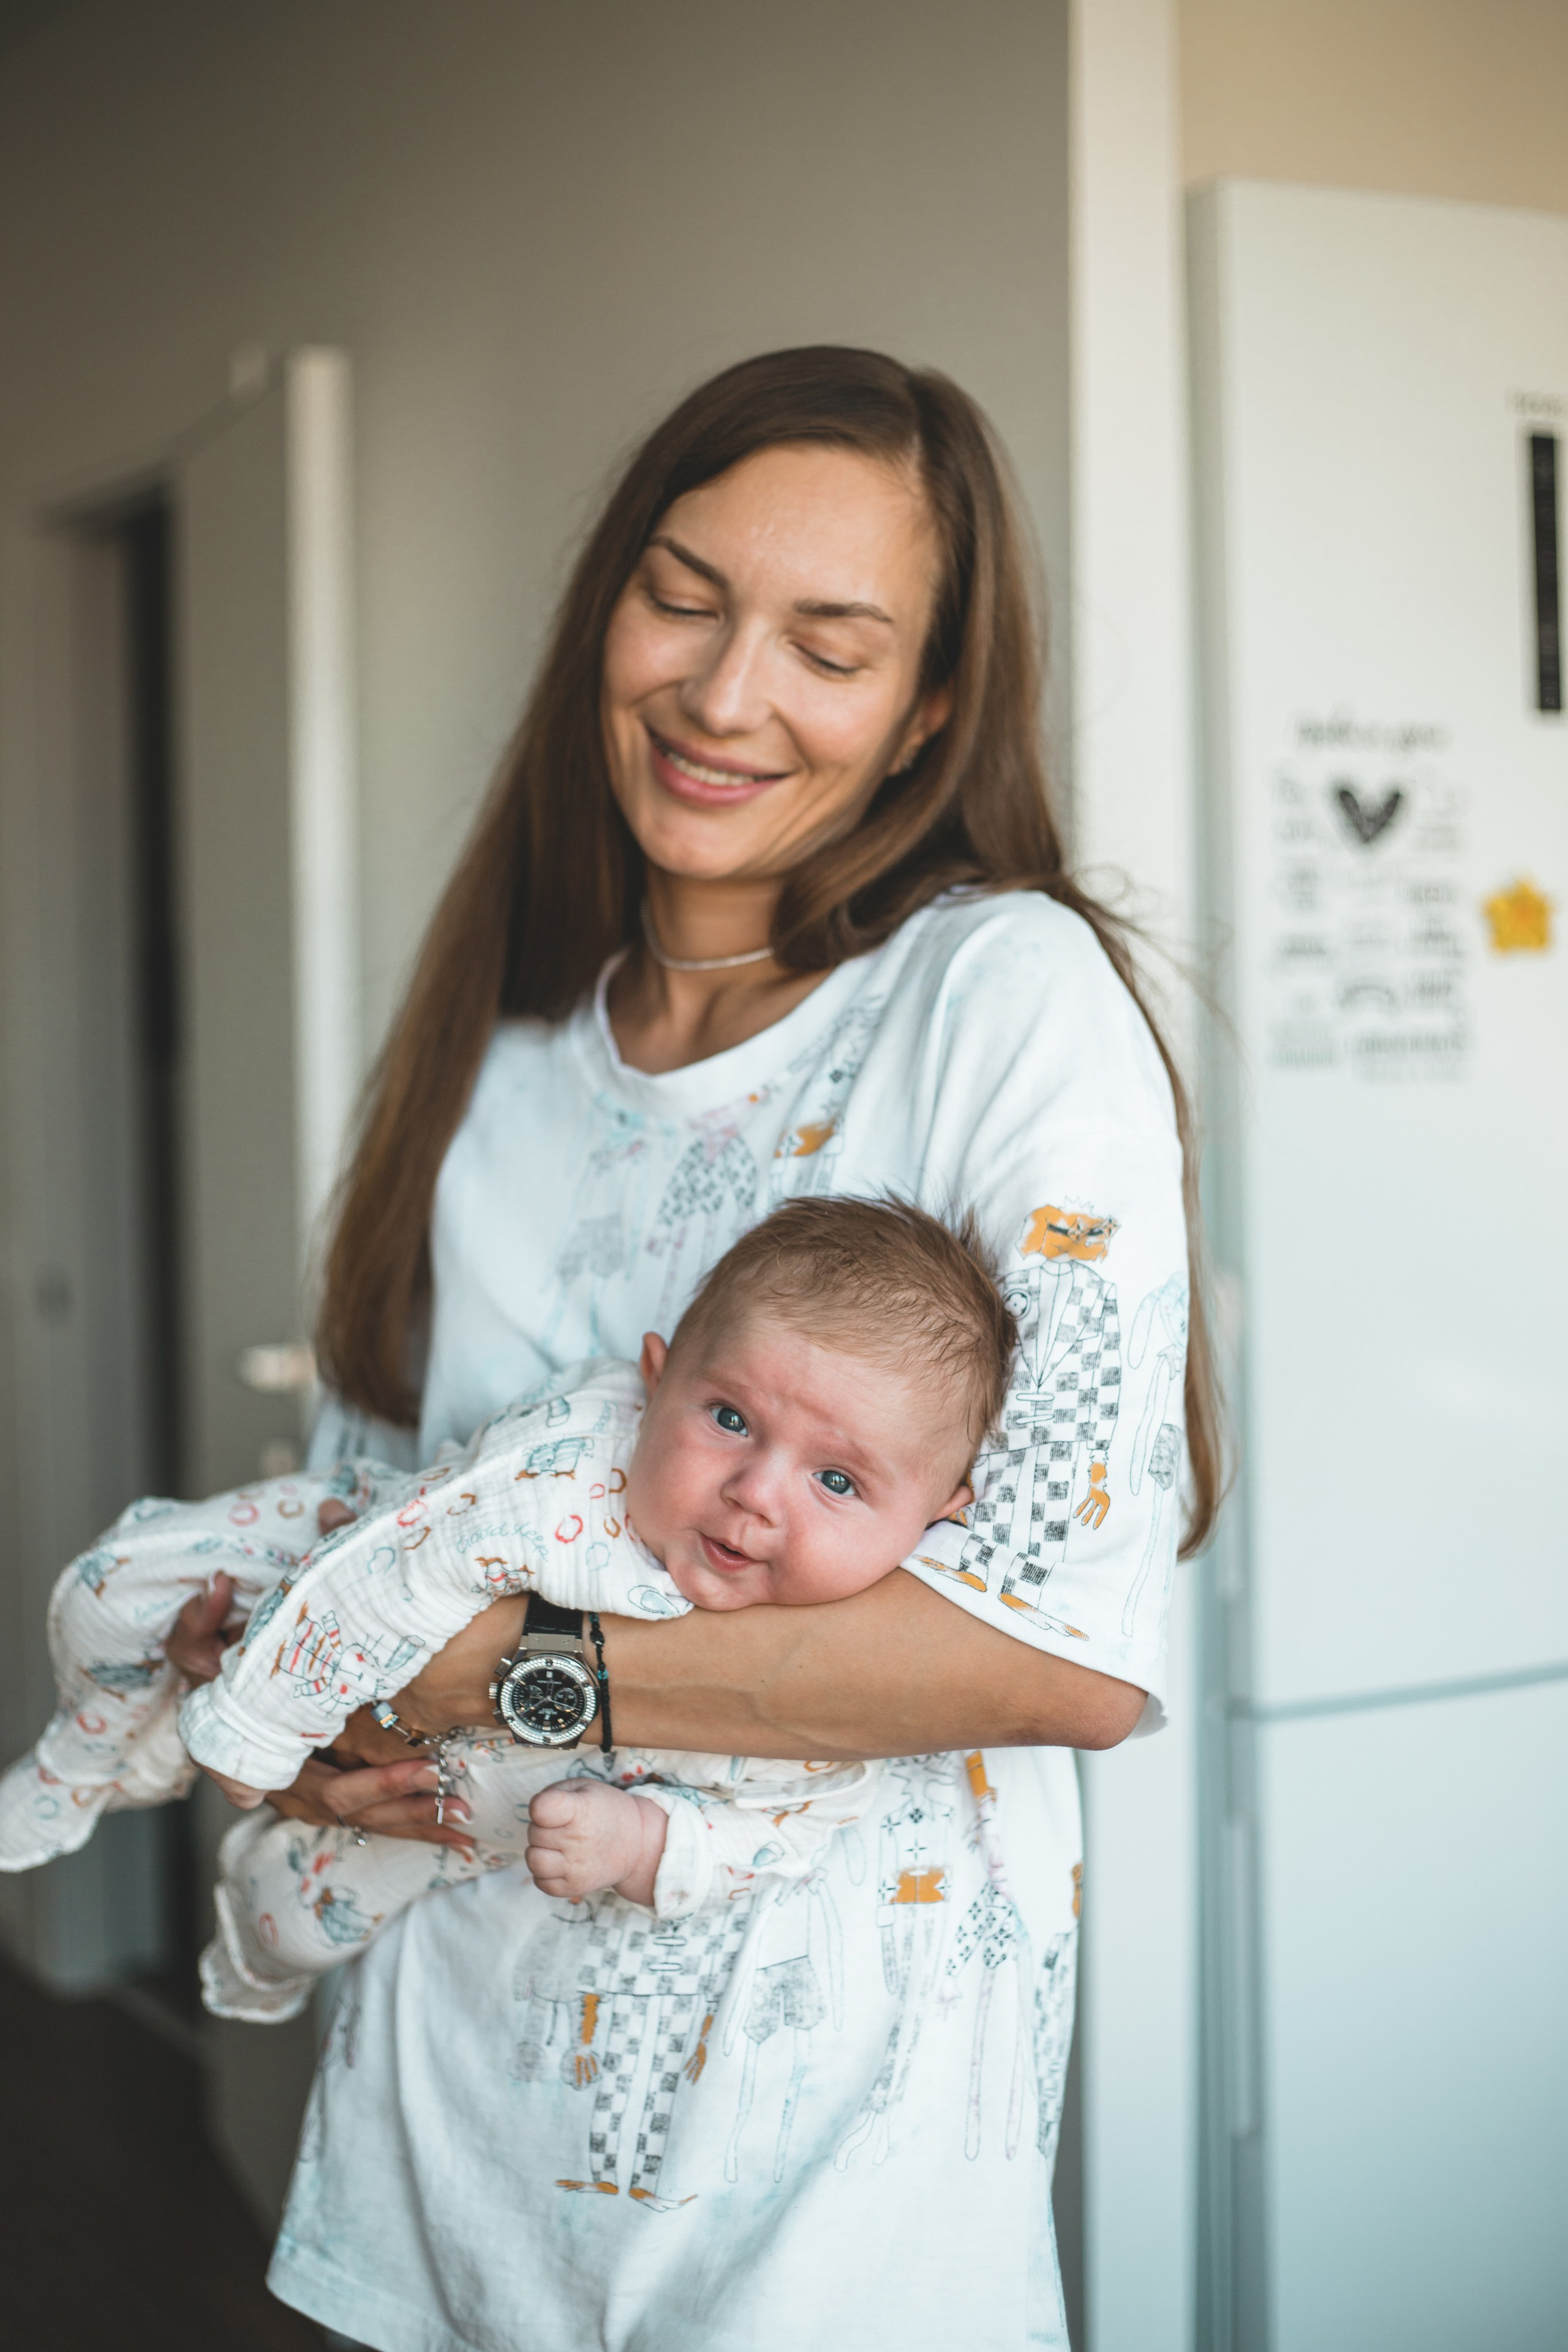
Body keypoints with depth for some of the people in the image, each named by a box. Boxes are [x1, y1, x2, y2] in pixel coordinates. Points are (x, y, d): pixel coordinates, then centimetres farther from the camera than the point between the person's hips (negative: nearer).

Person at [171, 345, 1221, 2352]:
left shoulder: (1009, 995, -13)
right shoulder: (497, 1041, 5)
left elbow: (1079, 1648, -22)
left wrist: (488, 1663, -21)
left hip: (832, 2070, -5)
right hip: (456, 2043, 5)